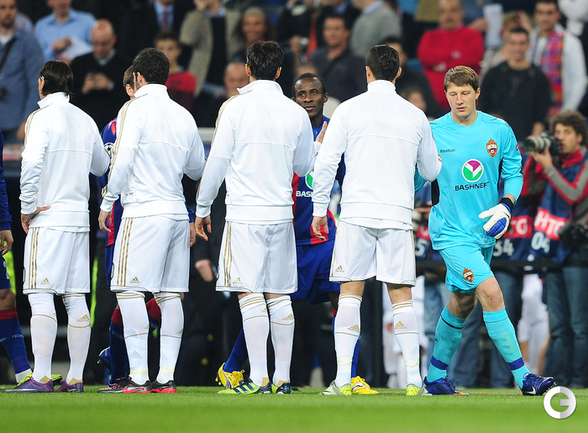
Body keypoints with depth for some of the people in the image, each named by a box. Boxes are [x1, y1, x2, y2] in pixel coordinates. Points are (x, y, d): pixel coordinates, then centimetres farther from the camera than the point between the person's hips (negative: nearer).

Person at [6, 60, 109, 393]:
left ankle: (41, 377, -14)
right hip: (80, 217, 6)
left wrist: (27, 207, -10)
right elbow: (101, 167, 24)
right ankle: (76, 378, 6)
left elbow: (32, 163, -19)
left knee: (41, 296, -8)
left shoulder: (43, 117, -8)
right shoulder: (86, 121, 12)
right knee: (76, 297, 6)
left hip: (48, 217, -6)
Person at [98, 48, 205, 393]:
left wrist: (108, 202, -3)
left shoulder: (135, 109, -4)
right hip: (177, 211, 6)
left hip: (144, 210, -6)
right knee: (170, 294, 6)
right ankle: (167, 375, 4)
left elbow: (123, 160, -13)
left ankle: (139, 375, -13)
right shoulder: (184, 116, 13)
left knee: (130, 290, -6)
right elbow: (198, 169, 22)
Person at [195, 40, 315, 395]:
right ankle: (283, 377, 8)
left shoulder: (235, 107, -5)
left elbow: (217, 163, -3)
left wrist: (203, 208, 7)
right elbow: (304, 167, 17)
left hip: (245, 215, -4)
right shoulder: (296, 113, 5)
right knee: (279, 296, 8)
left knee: (250, 295, -5)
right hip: (281, 213, 4)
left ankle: (259, 378, -11)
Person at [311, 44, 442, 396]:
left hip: (356, 214, -1)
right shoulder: (415, 116, 6)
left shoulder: (348, 110, 0)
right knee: (402, 296, 5)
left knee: (350, 293, 1)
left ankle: (343, 379, -5)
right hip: (398, 215, 1)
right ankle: (414, 378, 0)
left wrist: (320, 209, 6)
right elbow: (431, 171, 16)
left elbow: (326, 163, -2)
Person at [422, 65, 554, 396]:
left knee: (462, 303, 16)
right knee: (491, 293, -19)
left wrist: (506, 204, -7)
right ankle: (522, 377, -16)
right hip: (451, 232, -5)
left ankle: (436, 378, 33)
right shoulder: (433, 134, -8)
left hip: (484, 231, 5)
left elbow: (514, 173, 8)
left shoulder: (499, 131, 0)